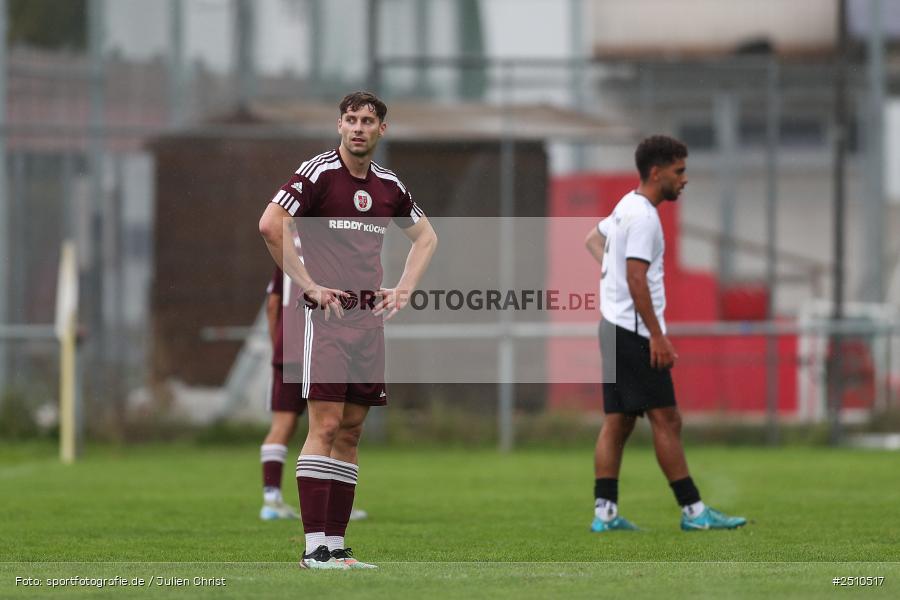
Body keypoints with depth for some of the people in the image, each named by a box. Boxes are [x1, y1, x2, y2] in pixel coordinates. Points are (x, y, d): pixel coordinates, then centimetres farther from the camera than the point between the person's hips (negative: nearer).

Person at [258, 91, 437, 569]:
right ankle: (314, 547, -13)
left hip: (370, 317, 6)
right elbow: (270, 225, -16)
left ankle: (336, 545, 8)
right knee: (325, 426, -11)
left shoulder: (389, 185, 12)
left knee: (350, 431, 6)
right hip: (327, 315, -6)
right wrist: (308, 285, -14)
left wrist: (404, 289, 14)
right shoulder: (318, 173, -6)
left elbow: (425, 236, 28)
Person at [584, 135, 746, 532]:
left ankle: (605, 512, 4)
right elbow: (636, 279, -22)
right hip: (635, 332, -10)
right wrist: (657, 337, -22)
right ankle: (693, 511, -7)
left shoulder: (626, 207, 15)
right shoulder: (643, 217, -15)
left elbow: (593, 239, 34)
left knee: (617, 422, 7)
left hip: (614, 330, 10)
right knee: (666, 420, -8)